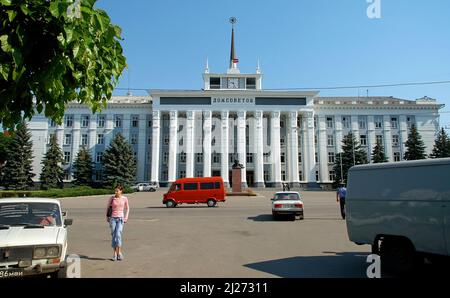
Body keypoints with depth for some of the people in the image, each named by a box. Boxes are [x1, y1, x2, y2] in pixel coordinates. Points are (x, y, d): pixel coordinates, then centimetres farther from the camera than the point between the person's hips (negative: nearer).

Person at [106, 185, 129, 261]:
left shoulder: (125, 198, -2)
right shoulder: (112, 198, -1)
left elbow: (127, 208, 11)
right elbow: (108, 207, 12)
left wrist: (126, 218, 3)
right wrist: (107, 217, 5)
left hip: (120, 219, -1)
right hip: (113, 218, 1)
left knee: (118, 234, -15)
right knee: (113, 235, 3)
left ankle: (119, 253, -6)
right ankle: (115, 253, 14)